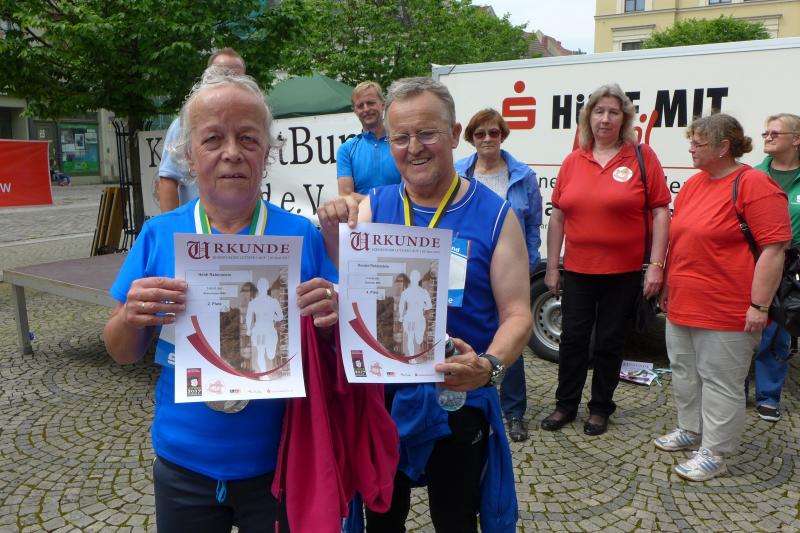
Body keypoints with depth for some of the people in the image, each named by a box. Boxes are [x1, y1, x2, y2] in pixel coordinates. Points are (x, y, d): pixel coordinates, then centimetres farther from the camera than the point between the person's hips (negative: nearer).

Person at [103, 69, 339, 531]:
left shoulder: (301, 236, -9)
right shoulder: (159, 235, -5)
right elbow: (123, 353, 2)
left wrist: (335, 316, -25)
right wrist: (132, 319, -20)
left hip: (279, 464, -1)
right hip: (184, 466, 2)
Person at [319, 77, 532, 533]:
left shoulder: (494, 214, -10)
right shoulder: (374, 207, -2)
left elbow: (517, 315, -11)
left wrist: (489, 366, -29)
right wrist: (334, 235, -26)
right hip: (379, 396, 3)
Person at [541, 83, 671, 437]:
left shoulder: (642, 156, -3)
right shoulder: (573, 161, 5)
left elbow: (661, 212, -5)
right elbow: (557, 216, 7)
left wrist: (656, 265, -11)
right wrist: (552, 267, 6)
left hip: (623, 272, -2)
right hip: (577, 270, 3)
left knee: (610, 342, 10)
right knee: (573, 339, 11)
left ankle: (600, 408, 28)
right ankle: (566, 405, 28)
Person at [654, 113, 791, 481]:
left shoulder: (754, 185, -13)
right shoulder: (693, 184, 11)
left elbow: (773, 249, -17)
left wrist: (759, 305, -19)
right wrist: (668, 287, 20)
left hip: (726, 313, -8)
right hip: (682, 306, 8)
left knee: (720, 382, 3)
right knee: (685, 373, 19)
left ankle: (713, 453, 16)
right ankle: (690, 431, 37)